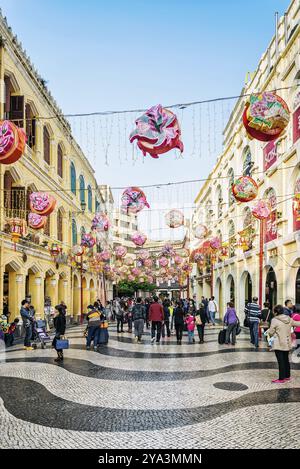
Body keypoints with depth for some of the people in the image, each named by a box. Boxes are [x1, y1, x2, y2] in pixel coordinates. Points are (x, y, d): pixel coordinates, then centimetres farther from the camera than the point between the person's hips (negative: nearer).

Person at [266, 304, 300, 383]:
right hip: (287, 343, 6)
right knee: (286, 360, 18)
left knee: (281, 361, -1)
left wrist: (267, 332, 9)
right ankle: (287, 376, 29)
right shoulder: (289, 319, 1)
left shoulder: (274, 320, -16)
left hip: (279, 344, -6)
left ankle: (281, 379, 4)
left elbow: (271, 332, -12)